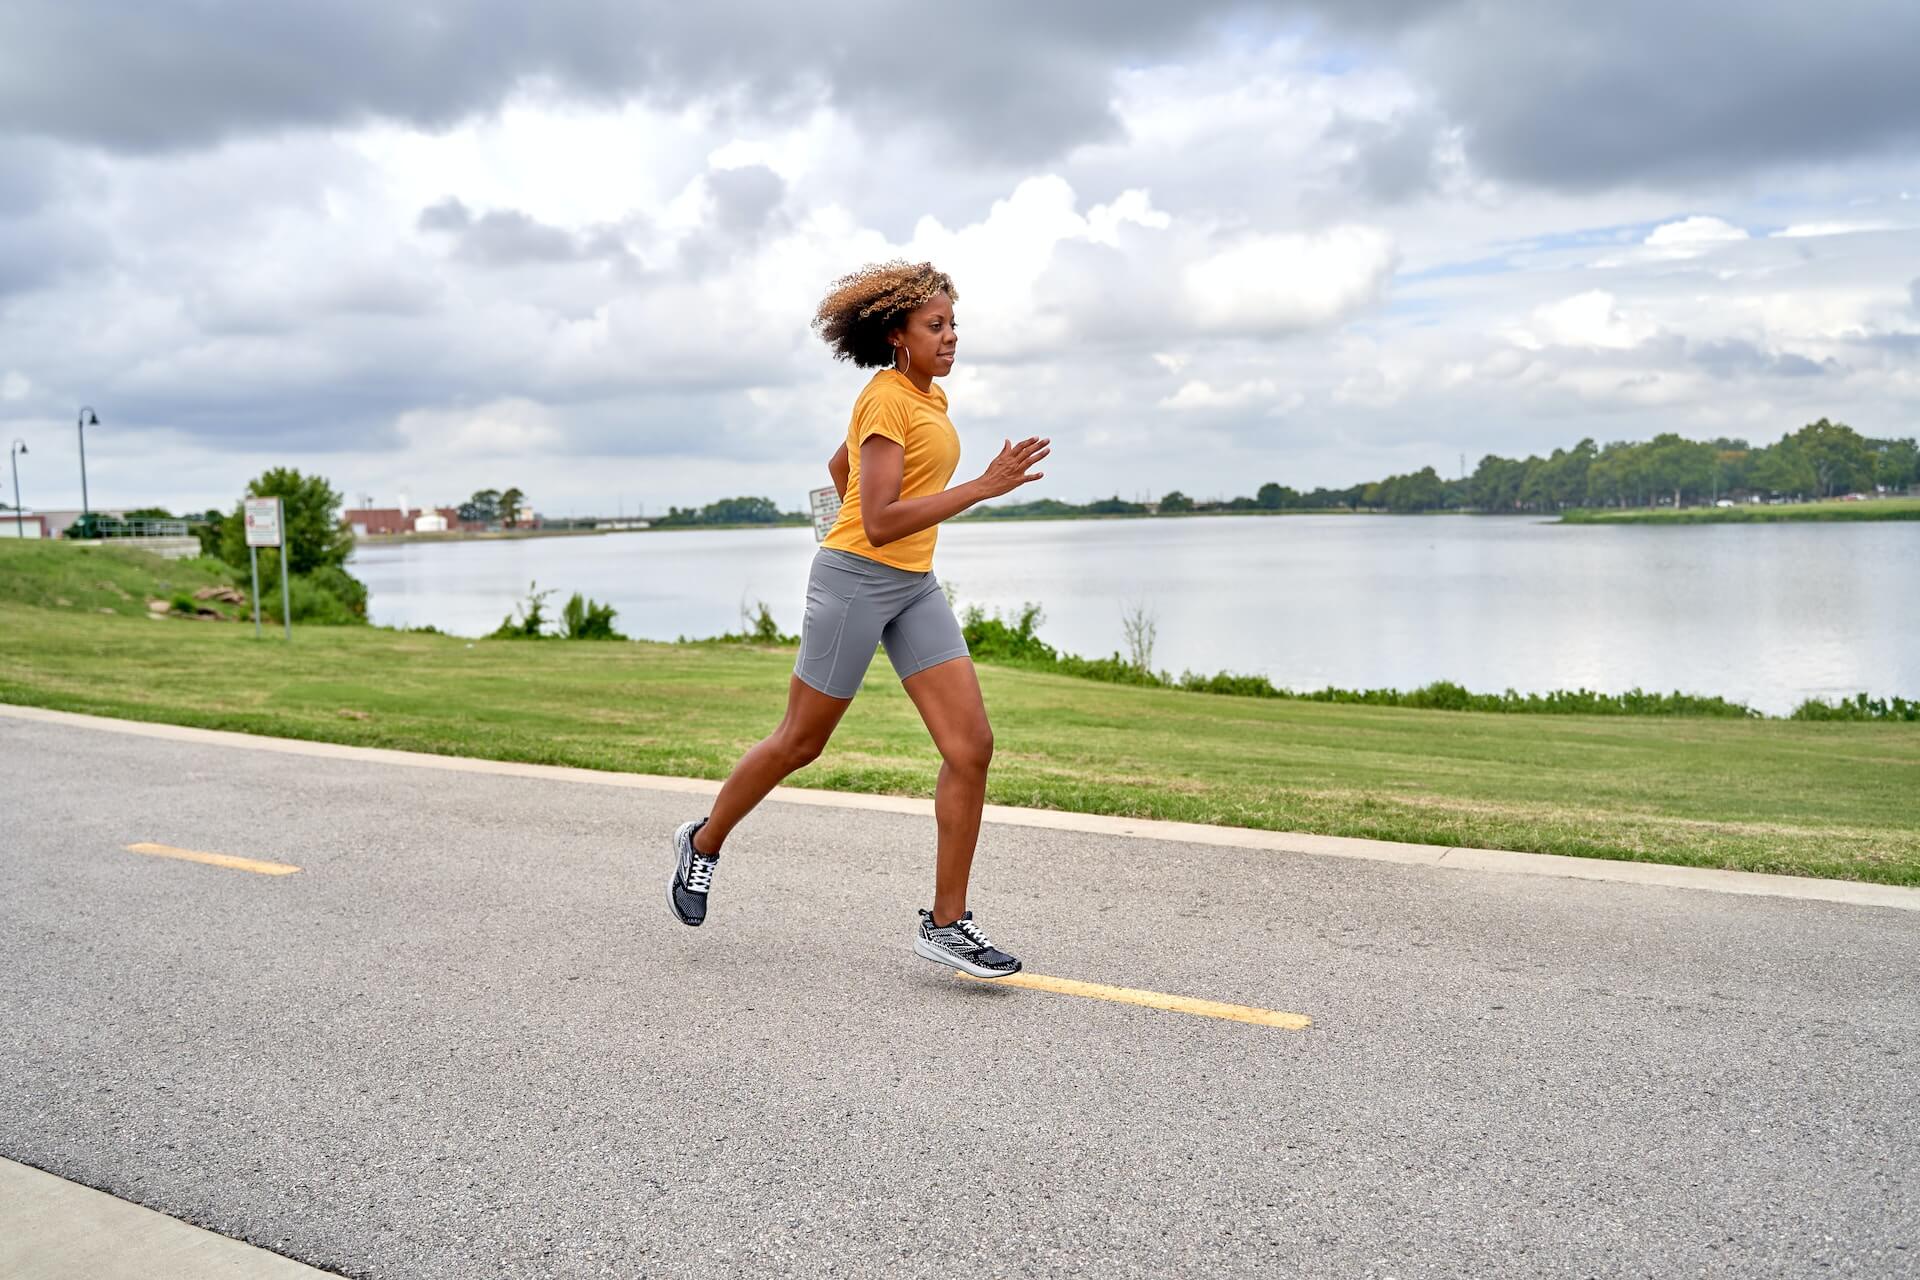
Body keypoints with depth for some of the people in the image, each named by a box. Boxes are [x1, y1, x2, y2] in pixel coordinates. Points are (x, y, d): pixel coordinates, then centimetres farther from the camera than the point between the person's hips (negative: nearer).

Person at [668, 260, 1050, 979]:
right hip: (854, 581, -8)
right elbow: (879, 521, -24)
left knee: (972, 745, -5)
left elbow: (840, 466, 27)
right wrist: (983, 487, -25)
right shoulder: (886, 400, -13)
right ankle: (704, 843, 33)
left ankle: (946, 922, 2)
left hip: (914, 587, 8)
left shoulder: (930, 397, 14)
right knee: (801, 743, 7)